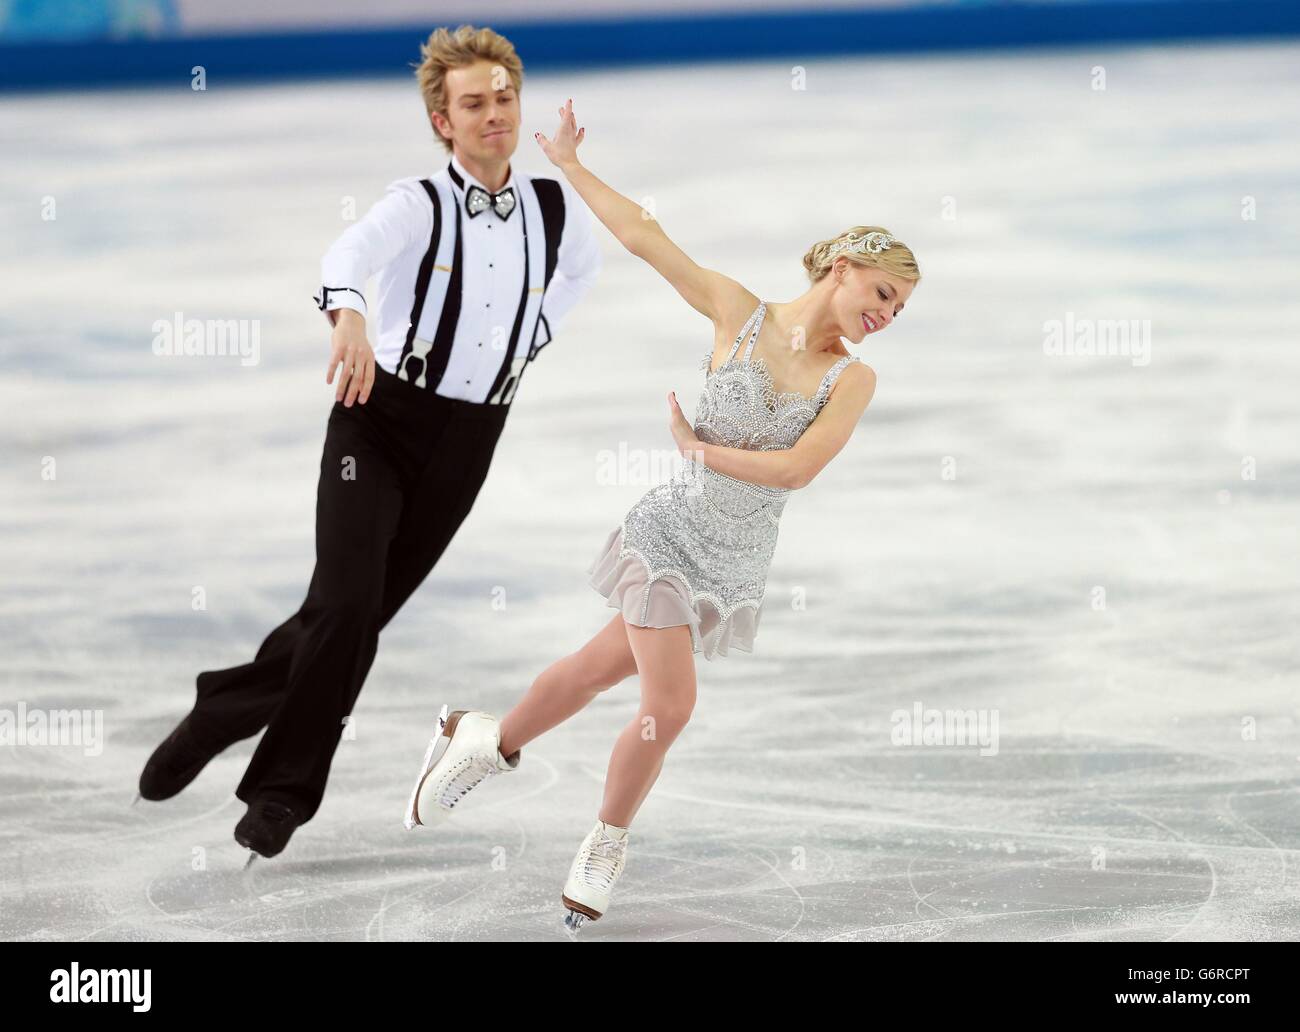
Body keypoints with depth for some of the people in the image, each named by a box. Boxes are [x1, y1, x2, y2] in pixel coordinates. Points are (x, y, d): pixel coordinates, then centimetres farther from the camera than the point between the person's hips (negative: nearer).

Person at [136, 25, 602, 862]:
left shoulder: (555, 206, 1)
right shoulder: (420, 204, -13)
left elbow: (585, 264, 25)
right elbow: (352, 252, -35)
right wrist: (349, 312, -58)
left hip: (469, 438, 4)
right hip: (381, 418, -4)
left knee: (371, 609, 4)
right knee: (345, 601, -15)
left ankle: (228, 711, 21)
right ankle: (290, 786, 4)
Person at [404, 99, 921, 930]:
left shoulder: (854, 380, -7)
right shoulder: (739, 313, -11)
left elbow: (797, 468, -16)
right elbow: (644, 236, -8)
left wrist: (697, 447, -13)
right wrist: (569, 167, -5)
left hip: (738, 563, 3)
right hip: (673, 535, -3)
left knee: (603, 668, 13)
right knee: (670, 705, -8)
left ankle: (486, 740, 38)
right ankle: (608, 843, 17)